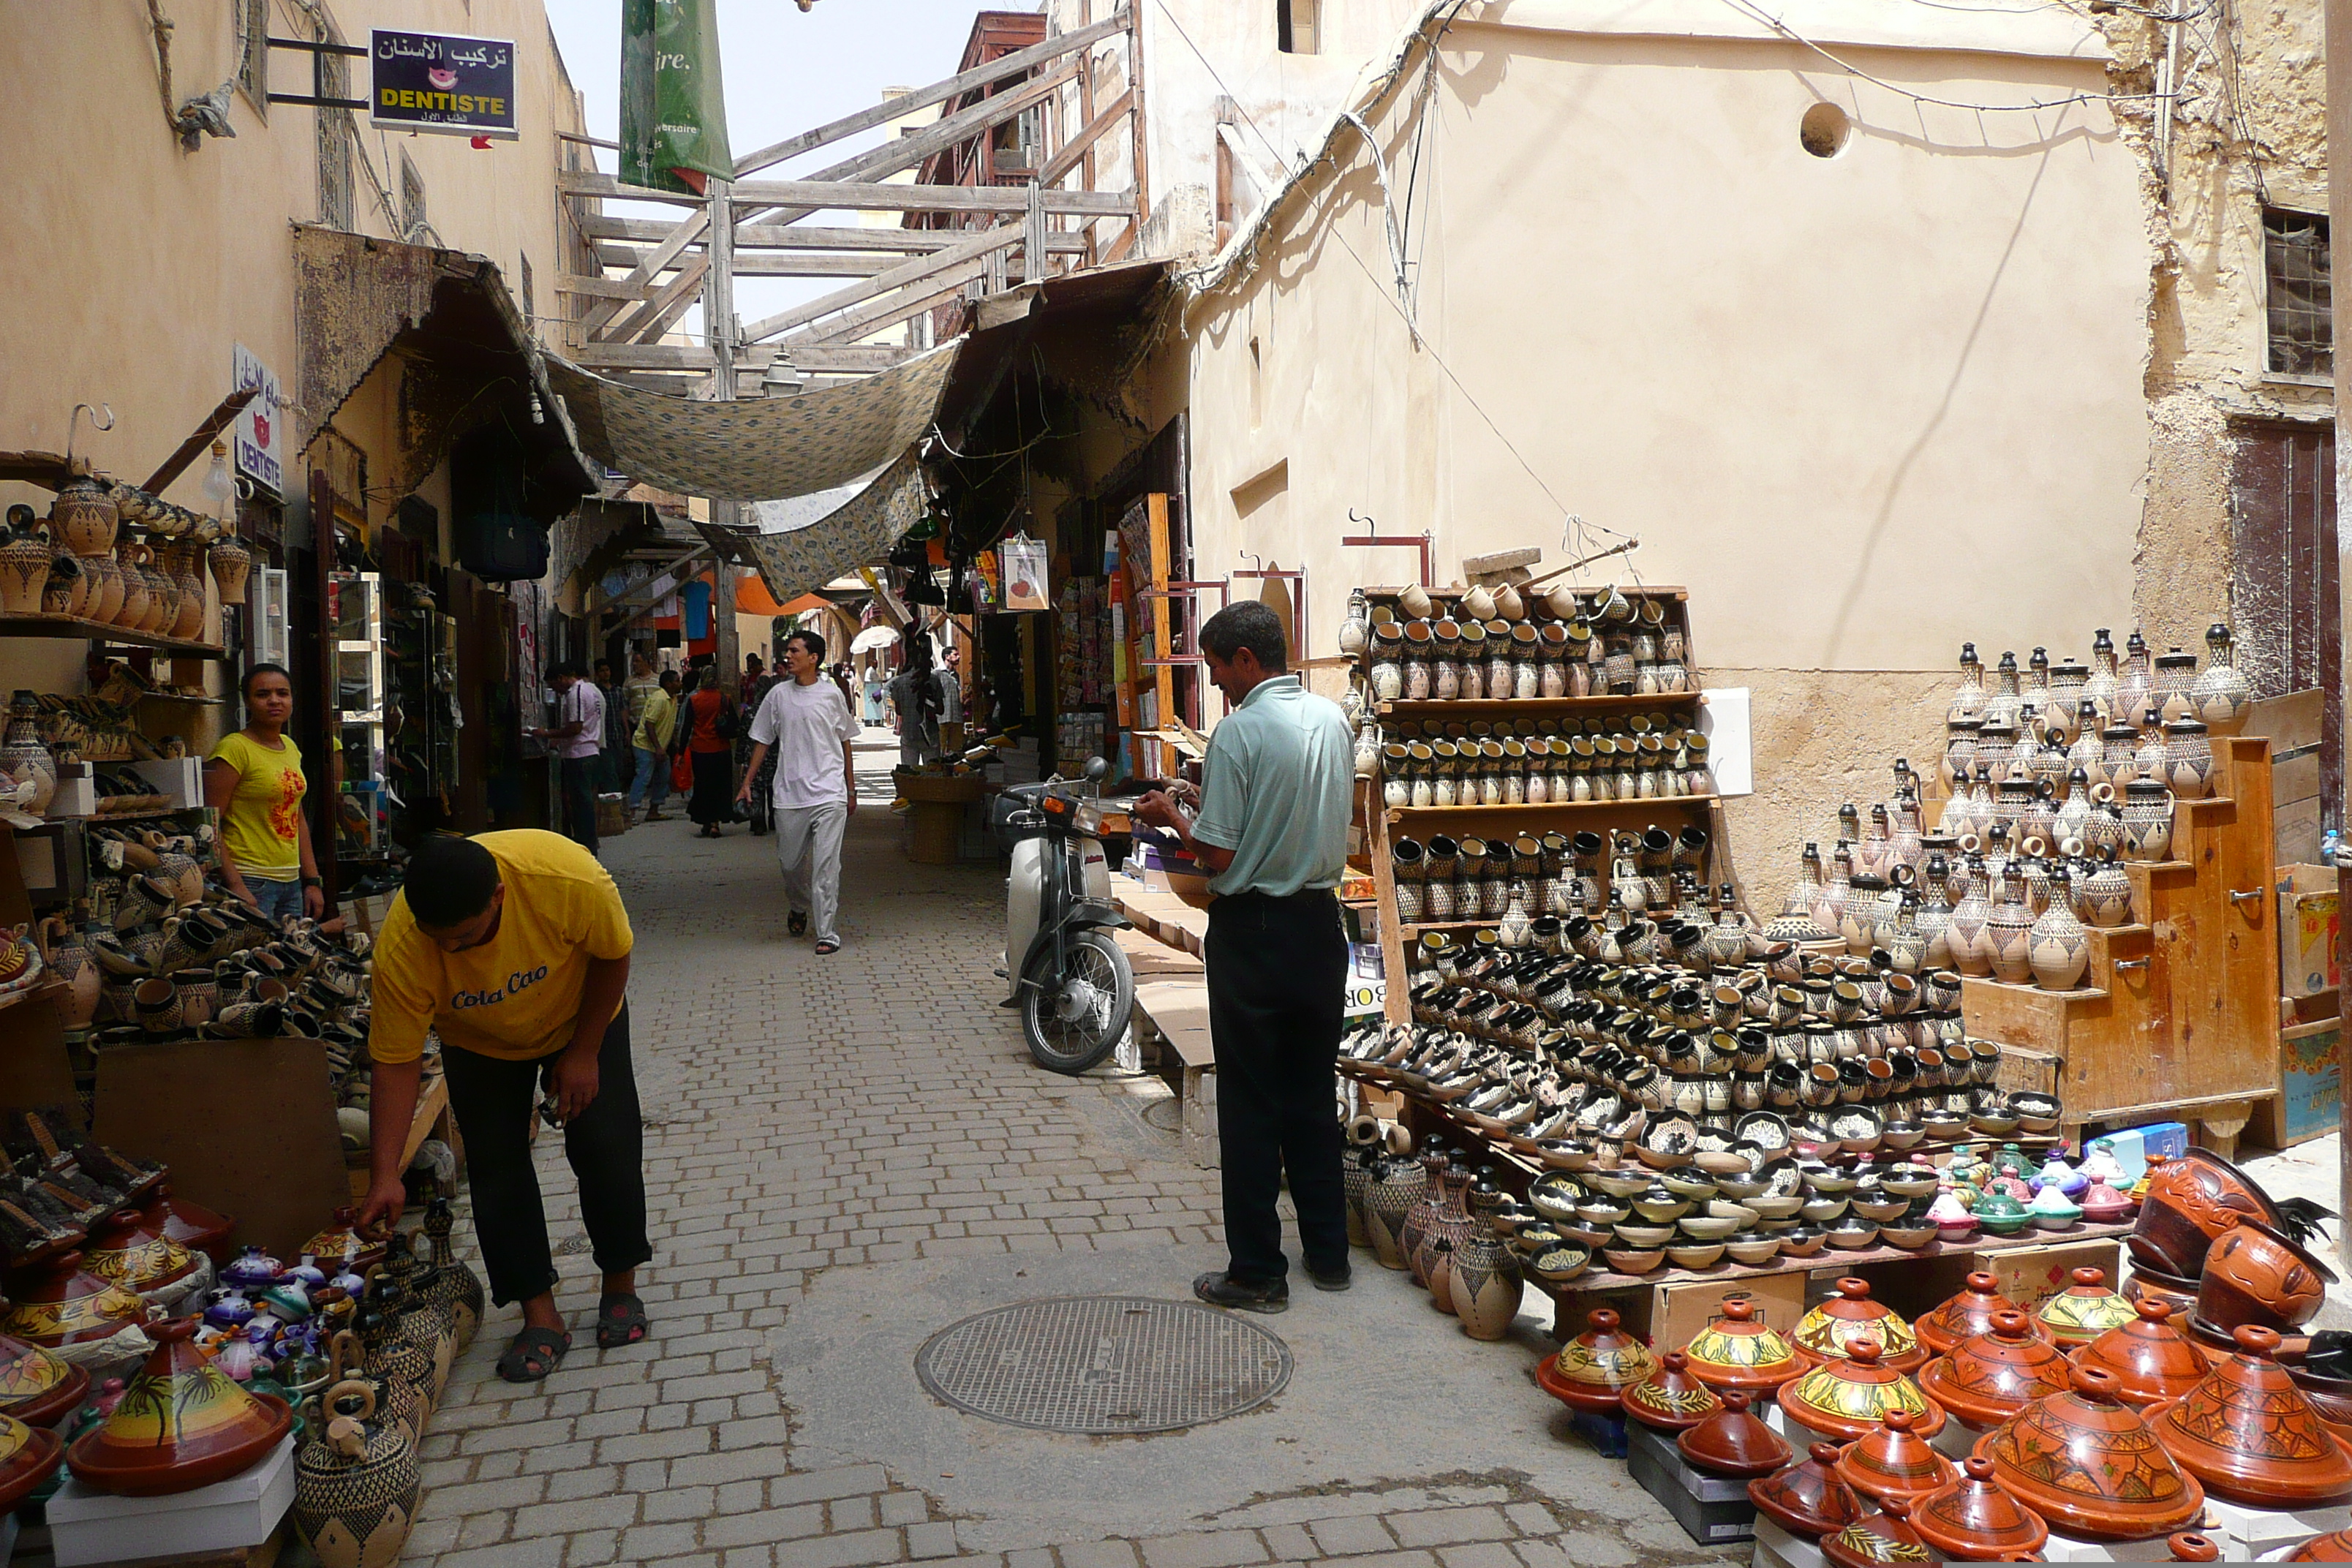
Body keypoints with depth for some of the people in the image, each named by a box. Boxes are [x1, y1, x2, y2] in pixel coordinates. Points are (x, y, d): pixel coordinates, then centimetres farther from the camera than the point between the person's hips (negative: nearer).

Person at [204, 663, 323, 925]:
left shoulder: (290, 748, 14)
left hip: (291, 883, 7)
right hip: (250, 883, -7)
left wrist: (312, 881, 15)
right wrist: (235, 886, -20)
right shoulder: (234, 749, -9)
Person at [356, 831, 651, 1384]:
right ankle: (541, 1317, 5)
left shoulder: (569, 878, -41)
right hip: (480, 1043, 1)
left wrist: (584, 1053, -16)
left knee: (607, 1147, -5)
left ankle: (621, 1287, 14)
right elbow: (396, 1065, -26)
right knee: (495, 1167, -6)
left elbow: (613, 956, -20)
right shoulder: (400, 948, -35)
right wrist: (384, 1176, -31)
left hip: (581, 1017, -1)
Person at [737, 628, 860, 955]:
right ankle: (797, 908, 41)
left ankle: (828, 932, -4)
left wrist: (851, 791, 11)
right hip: (789, 793, 3)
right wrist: (747, 783, 8)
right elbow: (763, 741, 14)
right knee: (790, 862, 12)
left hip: (829, 793, -3)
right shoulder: (778, 695, 7)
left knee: (826, 865, -8)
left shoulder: (831, 693, 3)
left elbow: (846, 742, 11)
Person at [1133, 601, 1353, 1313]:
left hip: (1252, 929, -6)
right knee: (1315, 1094, 16)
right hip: (1321, 923, 7)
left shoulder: (1239, 732, -16)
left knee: (1249, 1104, 3)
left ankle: (1257, 1271, 10)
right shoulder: (1332, 718, 5)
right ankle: (1328, 1253, 25)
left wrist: (1169, 815, 2)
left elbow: (1217, 854, -17)